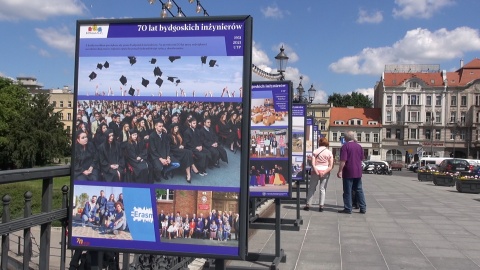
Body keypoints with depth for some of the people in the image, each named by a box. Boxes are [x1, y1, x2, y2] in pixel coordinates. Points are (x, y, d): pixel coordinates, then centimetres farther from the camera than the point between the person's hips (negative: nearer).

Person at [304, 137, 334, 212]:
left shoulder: (315, 151, 1)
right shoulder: (329, 152, 1)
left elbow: (313, 163, -9)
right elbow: (331, 166, -6)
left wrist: (316, 171, -13)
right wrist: (325, 172, -10)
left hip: (316, 171, 0)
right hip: (325, 172, 0)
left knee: (311, 188, 8)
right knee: (322, 189, 6)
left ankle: (308, 205, 10)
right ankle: (321, 206, 4)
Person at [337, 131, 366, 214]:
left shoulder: (345, 146, -11)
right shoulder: (359, 146, 8)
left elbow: (343, 160, -18)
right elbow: (361, 159, 17)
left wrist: (340, 171, -15)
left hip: (348, 172, -6)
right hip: (358, 172, 6)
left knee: (347, 191, 1)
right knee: (359, 190, 13)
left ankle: (348, 209, 4)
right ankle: (363, 208, 15)